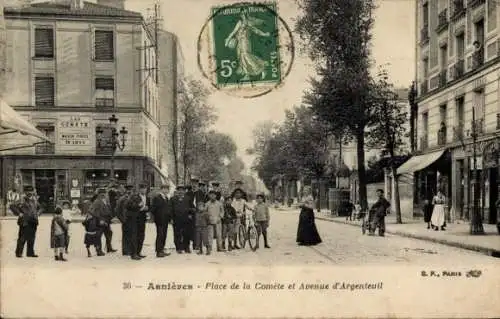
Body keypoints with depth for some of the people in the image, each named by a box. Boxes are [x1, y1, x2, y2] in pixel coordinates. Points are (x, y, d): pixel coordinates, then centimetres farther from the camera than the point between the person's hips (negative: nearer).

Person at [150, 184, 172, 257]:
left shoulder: (166, 198, 17)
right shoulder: (156, 197, -10)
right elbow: (153, 208, -14)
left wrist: (170, 217, 12)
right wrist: (155, 217, -14)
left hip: (165, 220, 8)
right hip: (159, 220, -8)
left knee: (164, 235, 10)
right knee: (160, 235, -6)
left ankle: (162, 250, 16)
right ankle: (158, 252, -2)